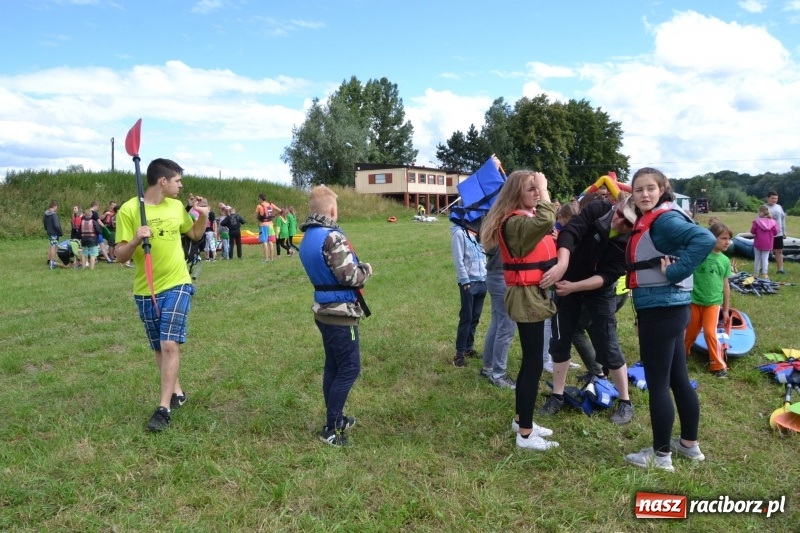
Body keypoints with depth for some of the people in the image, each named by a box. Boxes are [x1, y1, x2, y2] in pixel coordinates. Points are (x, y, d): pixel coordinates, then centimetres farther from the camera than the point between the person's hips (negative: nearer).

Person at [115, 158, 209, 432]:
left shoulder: (177, 207, 2)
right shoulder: (129, 209, -10)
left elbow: (196, 235, 20)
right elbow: (120, 256, -10)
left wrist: (203, 216, 2)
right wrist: (136, 240, -30)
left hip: (177, 285, 1)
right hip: (145, 291, 0)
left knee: (170, 345, -10)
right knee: (159, 348, 11)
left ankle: (164, 408, -4)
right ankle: (177, 392, 31)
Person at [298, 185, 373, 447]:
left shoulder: (307, 238, 9)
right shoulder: (332, 237, -21)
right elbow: (350, 277, -24)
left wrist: (355, 267, 10)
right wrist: (366, 269, -5)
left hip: (324, 311, 9)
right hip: (340, 313, -9)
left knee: (333, 367, 17)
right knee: (349, 368, 0)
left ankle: (335, 418, 28)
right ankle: (331, 427, 4)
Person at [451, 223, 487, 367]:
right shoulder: (460, 233, -8)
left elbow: (483, 256, 13)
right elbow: (458, 260, -12)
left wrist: (487, 276, 5)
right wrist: (465, 281, -15)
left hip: (482, 281, 7)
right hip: (469, 282, -7)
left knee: (475, 317, 12)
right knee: (466, 318, -4)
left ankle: (469, 347, 23)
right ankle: (459, 353, 4)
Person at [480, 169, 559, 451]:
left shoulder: (530, 217, 14)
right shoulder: (515, 222, -19)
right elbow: (545, 222, -36)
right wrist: (543, 191, -22)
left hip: (535, 294, 10)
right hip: (525, 296, -10)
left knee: (530, 361, 17)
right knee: (534, 364, -5)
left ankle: (521, 419, 31)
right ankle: (525, 434, 5)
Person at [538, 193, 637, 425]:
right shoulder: (597, 210, -18)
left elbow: (607, 276, -23)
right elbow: (569, 232, -32)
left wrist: (573, 287, -33)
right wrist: (562, 264, -48)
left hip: (600, 292, -2)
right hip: (568, 281, 2)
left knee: (608, 347, -3)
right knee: (559, 342, 5)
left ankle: (625, 402, 15)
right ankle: (557, 396, 20)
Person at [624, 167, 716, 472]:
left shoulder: (665, 219, -15)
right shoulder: (646, 221, 12)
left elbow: (705, 239, -29)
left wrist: (674, 272, -24)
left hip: (661, 310, -10)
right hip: (666, 309, 10)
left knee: (657, 383, 1)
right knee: (677, 378, 18)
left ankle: (661, 455, 15)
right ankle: (689, 444, 33)